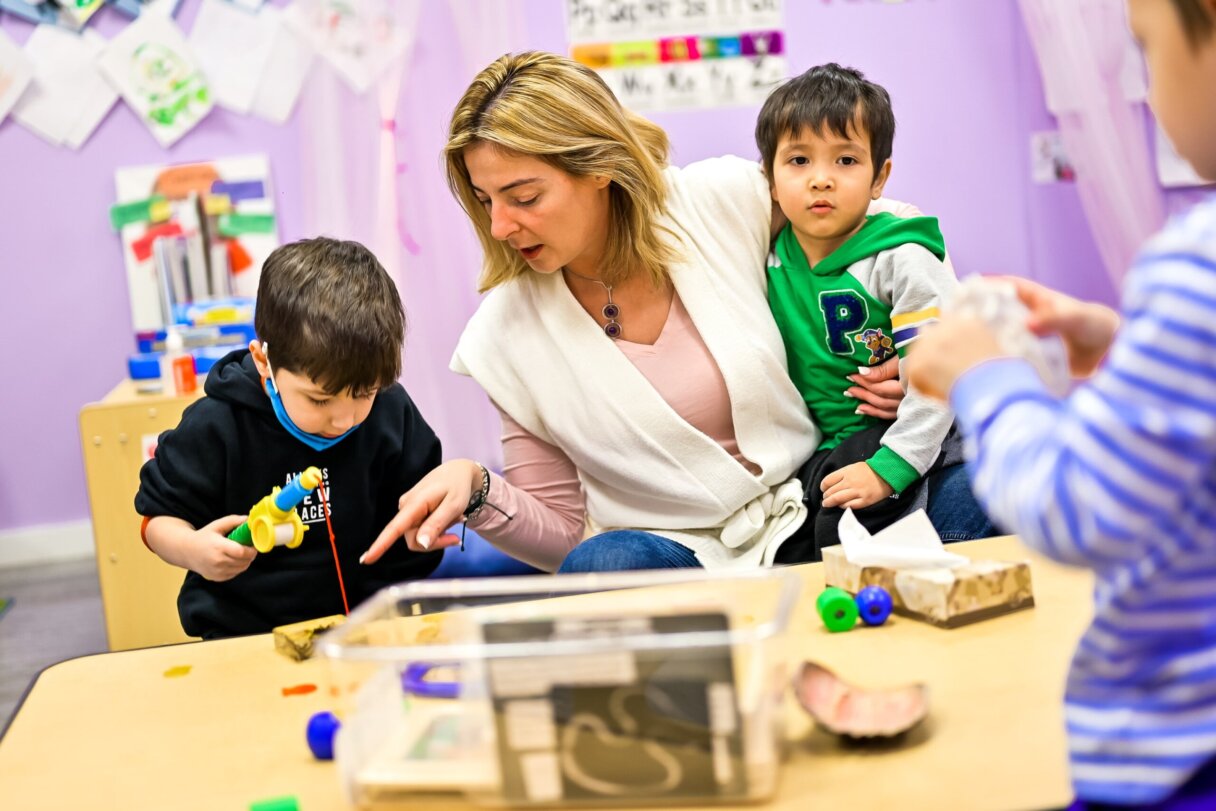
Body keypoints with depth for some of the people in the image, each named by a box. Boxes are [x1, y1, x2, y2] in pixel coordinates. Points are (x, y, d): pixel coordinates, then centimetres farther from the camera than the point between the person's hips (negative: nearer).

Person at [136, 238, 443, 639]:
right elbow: (160, 518, 1)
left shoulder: (392, 410, -2)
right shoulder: (217, 426, -9)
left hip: (367, 617, 1)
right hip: (242, 632, -1)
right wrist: (191, 549, -19)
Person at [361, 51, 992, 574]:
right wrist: (477, 492, -20)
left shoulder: (729, 198, -8)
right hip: (670, 551, 0)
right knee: (598, 567, -35)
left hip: (808, 505, 1)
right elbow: (560, 532, 1)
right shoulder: (507, 335, -6)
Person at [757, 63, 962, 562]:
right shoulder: (770, 258, 3)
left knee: (841, 527, -27)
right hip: (813, 448, 5)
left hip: (899, 439, -5)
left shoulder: (901, 262, -13)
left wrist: (887, 468, -24)